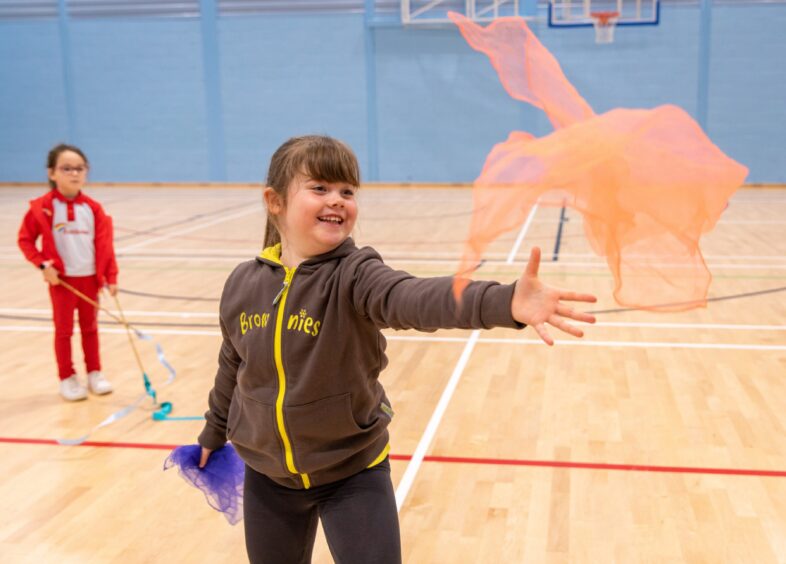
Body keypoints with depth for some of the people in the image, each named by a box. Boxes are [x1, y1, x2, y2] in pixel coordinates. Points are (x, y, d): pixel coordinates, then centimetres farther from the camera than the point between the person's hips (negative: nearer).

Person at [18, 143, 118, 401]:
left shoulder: (93, 208, -2)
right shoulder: (42, 207, -10)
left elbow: (104, 245, -1)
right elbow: (25, 239, -4)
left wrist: (110, 277, -5)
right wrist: (43, 265, -15)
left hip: (90, 278, 3)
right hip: (62, 280, -3)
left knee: (90, 327, 14)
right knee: (64, 329, 8)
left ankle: (94, 373, 26)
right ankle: (67, 378, 19)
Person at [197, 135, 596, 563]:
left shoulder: (354, 276, -20)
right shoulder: (244, 284, -8)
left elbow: (418, 298, -43)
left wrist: (505, 302, -62)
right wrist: (214, 434, 25)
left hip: (353, 473, -3)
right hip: (268, 477, 4)